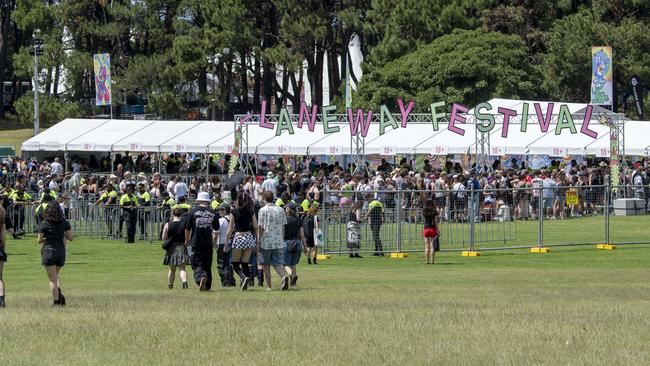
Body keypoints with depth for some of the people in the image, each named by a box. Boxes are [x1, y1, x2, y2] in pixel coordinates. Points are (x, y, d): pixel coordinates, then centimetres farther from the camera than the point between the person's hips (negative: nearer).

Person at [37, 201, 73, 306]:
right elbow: (70, 238, 0)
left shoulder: (44, 224, -8)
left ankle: (57, 301, 1)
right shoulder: (65, 223, -1)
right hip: (61, 251, 3)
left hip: (49, 251, -3)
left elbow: (40, 240, -4)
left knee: (52, 279, 4)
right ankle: (59, 293, -2)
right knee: (55, 275, 23)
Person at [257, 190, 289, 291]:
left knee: (266, 265, 9)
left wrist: (258, 242, -4)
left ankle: (268, 286, 10)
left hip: (266, 242, -3)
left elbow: (260, 227, -8)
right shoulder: (280, 210, 6)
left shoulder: (263, 210, -7)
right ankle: (284, 276, -22)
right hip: (279, 242, 3)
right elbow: (283, 227, 10)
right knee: (278, 263, 6)